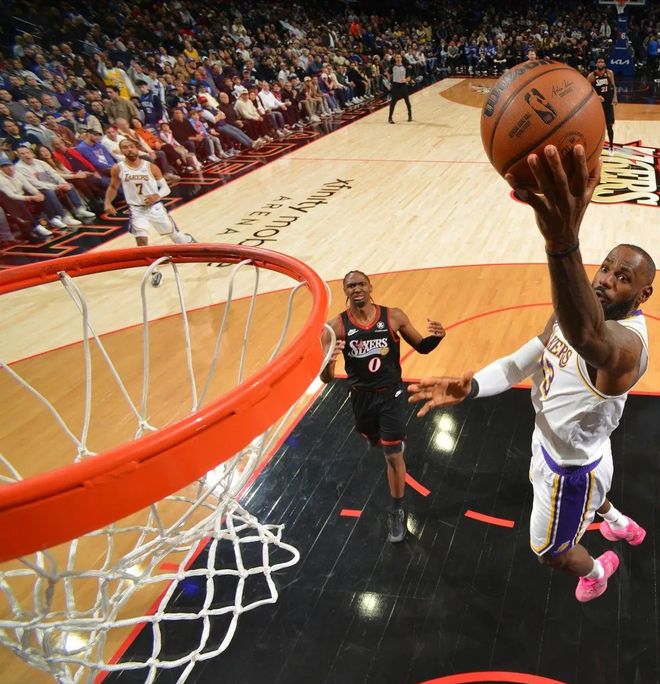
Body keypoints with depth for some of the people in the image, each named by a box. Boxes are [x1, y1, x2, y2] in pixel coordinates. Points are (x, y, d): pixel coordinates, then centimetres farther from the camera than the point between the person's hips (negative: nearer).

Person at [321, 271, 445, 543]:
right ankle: (396, 438, 66)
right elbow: (326, 379, -18)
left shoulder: (394, 316, -14)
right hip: (361, 397, 2)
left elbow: (421, 347, 1)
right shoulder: (336, 326, -17)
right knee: (376, 440, 27)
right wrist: (328, 360, -42)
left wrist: (436, 337, -23)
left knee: (393, 456, -4)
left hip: (391, 394, -2)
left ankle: (396, 512, 17)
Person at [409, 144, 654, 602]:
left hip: (573, 465, -8)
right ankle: (619, 523, 72)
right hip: (554, 444, 8)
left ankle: (596, 571, 53)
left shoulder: (627, 342, -40)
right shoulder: (577, 310, -10)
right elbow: (524, 361, -5)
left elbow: (586, 337, -66)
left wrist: (563, 244, -86)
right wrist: (469, 387, -26)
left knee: (550, 552, 19)